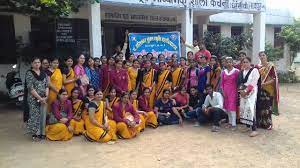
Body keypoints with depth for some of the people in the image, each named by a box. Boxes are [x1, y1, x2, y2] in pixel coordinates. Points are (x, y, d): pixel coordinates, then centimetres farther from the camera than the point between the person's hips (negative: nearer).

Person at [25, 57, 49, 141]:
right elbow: (30, 88, -12)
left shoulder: (44, 73, 10)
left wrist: (46, 96, -7)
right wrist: (39, 98, -16)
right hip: (33, 99, -4)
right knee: (34, 115, 0)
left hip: (44, 98, 4)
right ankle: (35, 134, 12)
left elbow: (47, 86, 8)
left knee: (43, 115, 6)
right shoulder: (29, 73, -4)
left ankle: (42, 133, 18)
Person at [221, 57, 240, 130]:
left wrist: (237, 91, -7)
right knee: (227, 107, 8)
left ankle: (234, 124, -5)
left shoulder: (236, 71, -4)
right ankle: (230, 122, 18)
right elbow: (222, 83, 11)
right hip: (225, 91, 5)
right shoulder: (224, 72, 8)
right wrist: (223, 91, 3)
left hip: (233, 91, -4)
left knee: (232, 107, -9)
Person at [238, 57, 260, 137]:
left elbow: (253, 82, -13)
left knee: (250, 109, -15)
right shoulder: (242, 71, 14)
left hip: (251, 92, -6)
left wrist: (246, 90, -16)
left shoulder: (254, 70, -4)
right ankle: (248, 126, 18)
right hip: (243, 92, 6)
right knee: (243, 108, 5)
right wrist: (241, 90, -5)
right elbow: (240, 82, 11)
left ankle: (254, 130, -12)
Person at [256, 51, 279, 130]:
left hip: (268, 89, -5)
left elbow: (274, 78, -11)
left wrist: (266, 83, -23)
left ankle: (268, 123, 12)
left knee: (267, 107, -2)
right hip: (260, 89, 5)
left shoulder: (271, 66, -7)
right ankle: (260, 123, 18)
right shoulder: (258, 67, 10)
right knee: (259, 106, 6)